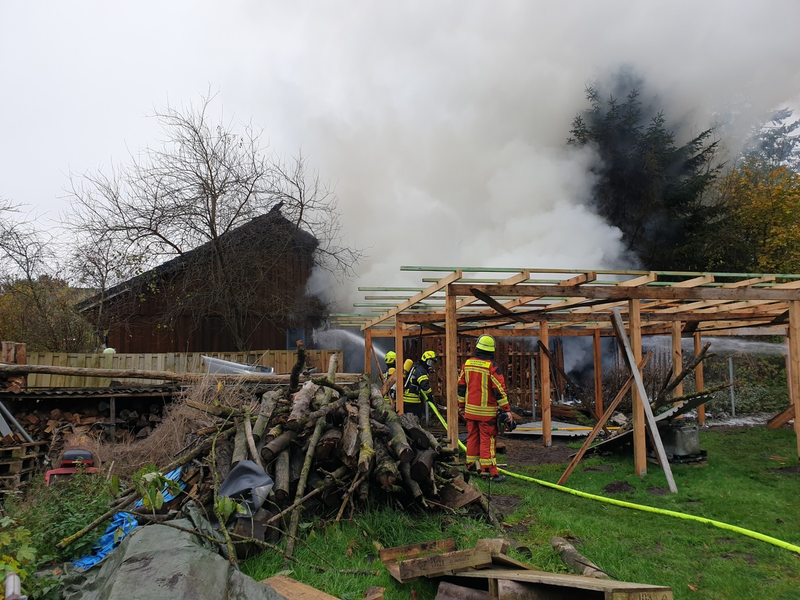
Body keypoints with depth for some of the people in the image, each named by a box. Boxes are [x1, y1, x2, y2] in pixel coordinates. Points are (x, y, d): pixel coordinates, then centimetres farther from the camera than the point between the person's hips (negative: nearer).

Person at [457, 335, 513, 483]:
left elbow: (461, 385, 11)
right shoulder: (491, 366, -13)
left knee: (472, 437, 15)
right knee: (487, 440, -2)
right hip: (487, 412, -5)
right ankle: (489, 471, 0)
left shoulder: (467, 363, 4)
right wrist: (506, 410, -10)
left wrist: (461, 405, 21)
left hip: (470, 409, 5)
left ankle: (470, 466, 23)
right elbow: (499, 389, -14)